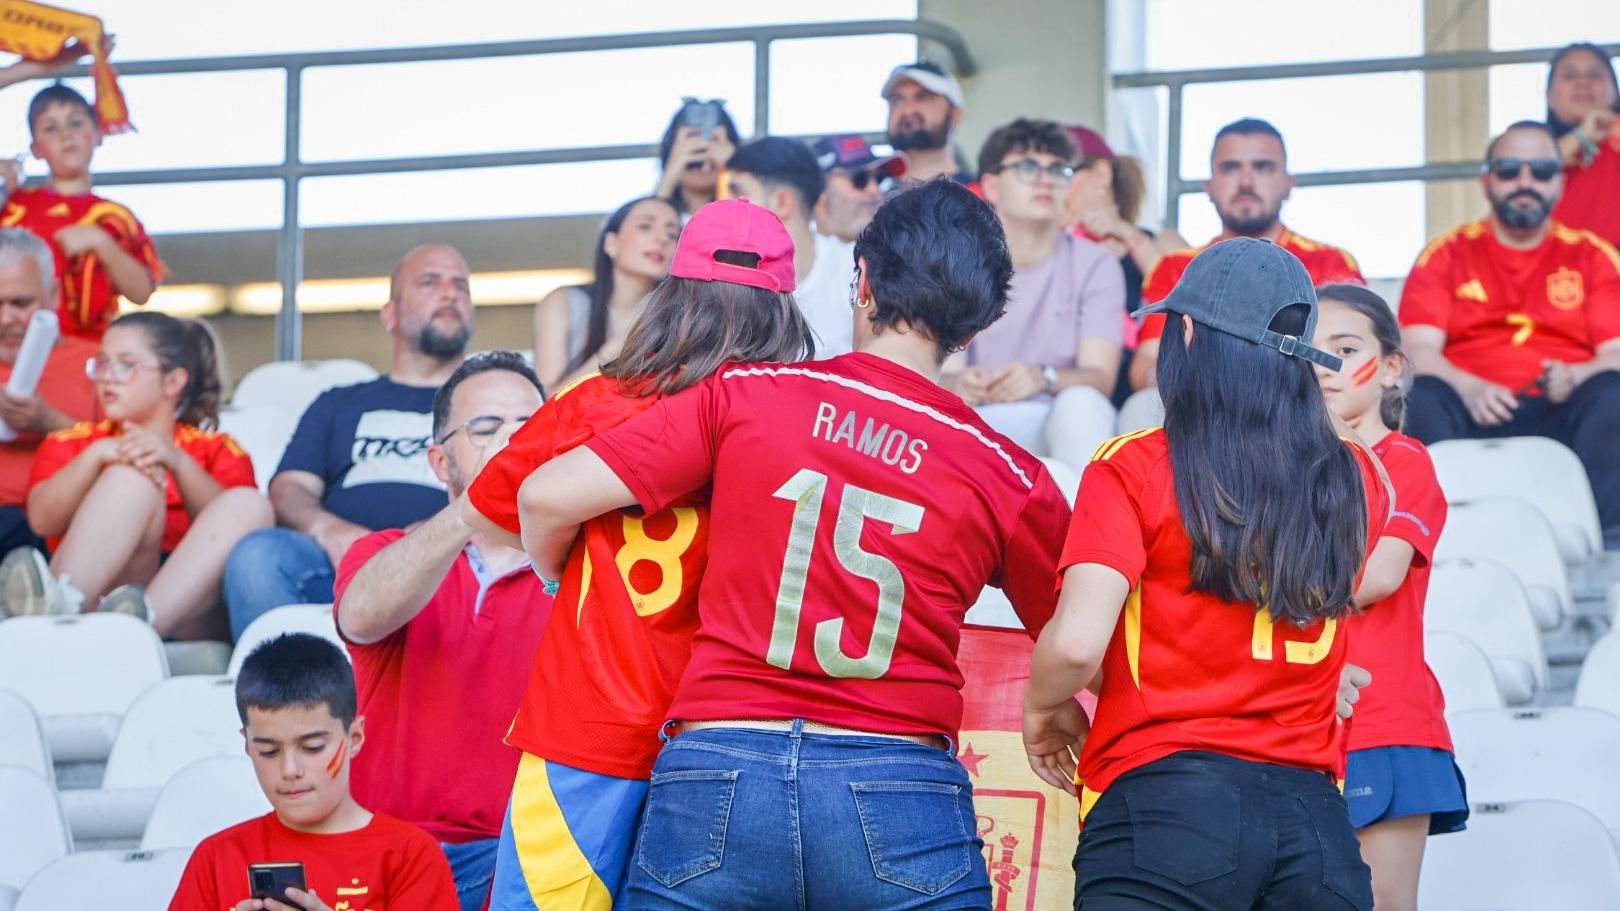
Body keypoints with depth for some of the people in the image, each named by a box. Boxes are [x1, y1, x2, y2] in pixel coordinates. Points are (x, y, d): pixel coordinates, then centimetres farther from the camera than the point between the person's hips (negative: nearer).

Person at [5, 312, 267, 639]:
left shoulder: (217, 451, 22)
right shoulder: (73, 444, 23)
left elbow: (226, 523, 0)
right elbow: (43, 519, 1)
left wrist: (178, 462, -17)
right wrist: (97, 456, -14)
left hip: (187, 611, 1)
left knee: (250, 505, -23)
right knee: (134, 475, -22)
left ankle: (144, 615, -48)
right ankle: (63, 605, -50)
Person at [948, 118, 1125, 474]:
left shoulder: (1095, 265, 2)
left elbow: (1101, 378, -10)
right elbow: (940, 373, -5)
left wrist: (1043, 378, -35)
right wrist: (957, 384, -33)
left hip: (1066, 426, 0)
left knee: (1081, 401, -34)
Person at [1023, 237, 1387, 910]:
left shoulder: (1133, 468, -4)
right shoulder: (1354, 481, 8)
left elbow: (1076, 643, -13)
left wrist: (1044, 709, 9)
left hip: (1164, 805, -4)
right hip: (1311, 813, 4)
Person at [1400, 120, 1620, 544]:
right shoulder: (1448, 254, 16)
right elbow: (1418, 350, 3)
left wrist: (1576, 377, -17)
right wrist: (1468, 387, -19)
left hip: (1562, 412, 1)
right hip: (1472, 412, 0)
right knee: (1423, 397, -33)